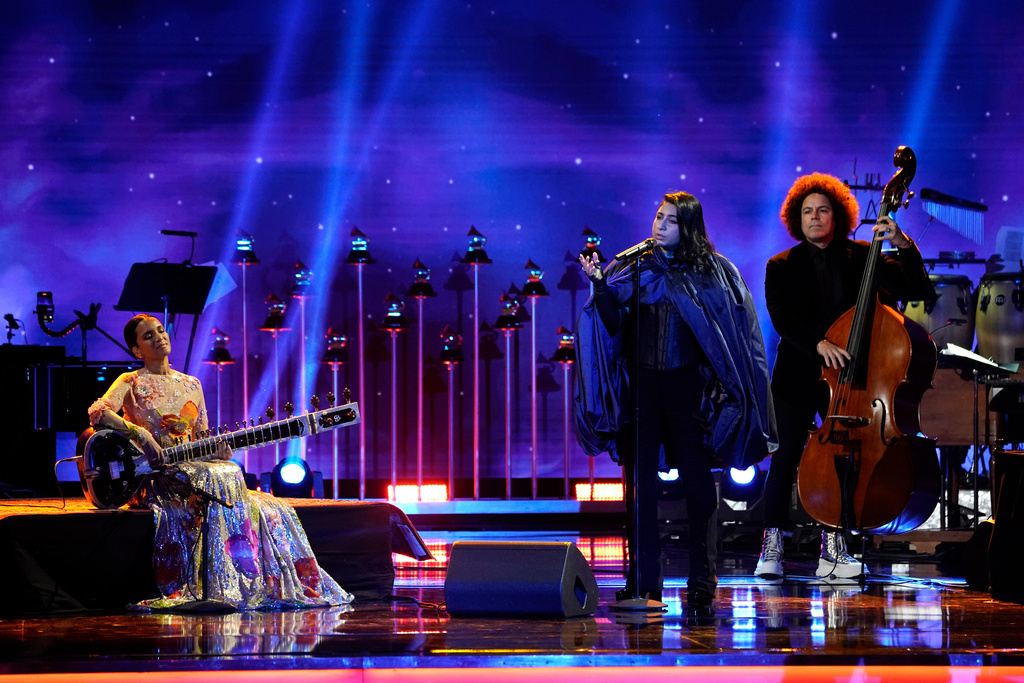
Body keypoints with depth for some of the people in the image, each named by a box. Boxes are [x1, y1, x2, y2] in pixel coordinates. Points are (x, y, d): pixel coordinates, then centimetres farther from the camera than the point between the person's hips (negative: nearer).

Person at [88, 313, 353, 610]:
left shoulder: (191, 385, 19)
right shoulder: (131, 383, 3)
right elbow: (97, 412, -16)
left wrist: (218, 452, -4)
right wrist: (140, 433, -27)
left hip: (192, 469, 6)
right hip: (154, 478, -6)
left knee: (267, 508, -15)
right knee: (222, 478, -35)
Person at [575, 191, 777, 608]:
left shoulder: (713, 272, 3)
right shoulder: (633, 268, 8)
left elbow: (735, 329, 1)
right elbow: (614, 324, 2)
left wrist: (723, 382, -9)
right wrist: (599, 286, -13)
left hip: (687, 382, -2)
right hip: (641, 381, 2)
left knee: (697, 480, -2)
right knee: (641, 482, 2)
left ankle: (702, 581, 4)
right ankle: (644, 580, 8)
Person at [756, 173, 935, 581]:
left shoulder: (862, 258, 7)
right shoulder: (782, 267, 4)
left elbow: (916, 291, 1)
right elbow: (782, 317, -10)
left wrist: (904, 247, -14)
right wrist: (818, 343, -25)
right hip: (798, 376, -1)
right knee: (787, 455, -8)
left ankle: (832, 550, 5)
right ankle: (771, 546, -3)